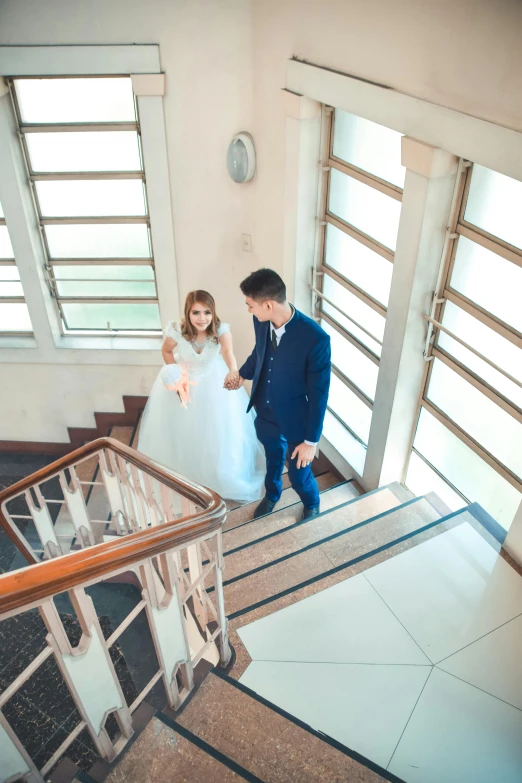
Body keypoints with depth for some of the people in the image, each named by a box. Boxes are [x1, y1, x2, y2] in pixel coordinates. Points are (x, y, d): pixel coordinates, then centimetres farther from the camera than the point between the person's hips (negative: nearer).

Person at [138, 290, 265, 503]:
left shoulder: (220, 330, -30)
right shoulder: (177, 331, -27)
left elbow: (228, 351, -50)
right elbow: (166, 351, -6)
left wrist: (233, 370, -72)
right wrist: (176, 376, -16)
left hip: (214, 382, 0)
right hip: (182, 379, 1)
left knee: (218, 429, 10)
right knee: (181, 429, 16)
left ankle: (218, 472, 37)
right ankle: (180, 470, 44)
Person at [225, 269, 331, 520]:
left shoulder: (315, 338, -33)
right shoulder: (261, 322, -16)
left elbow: (319, 394, -23)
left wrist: (311, 441, -16)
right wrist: (243, 374, 27)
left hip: (296, 421, -5)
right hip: (264, 412, 5)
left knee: (298, 474, 17)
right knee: (273, 458, 30)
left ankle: (311, 504, 52)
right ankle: (272, 494, 61)